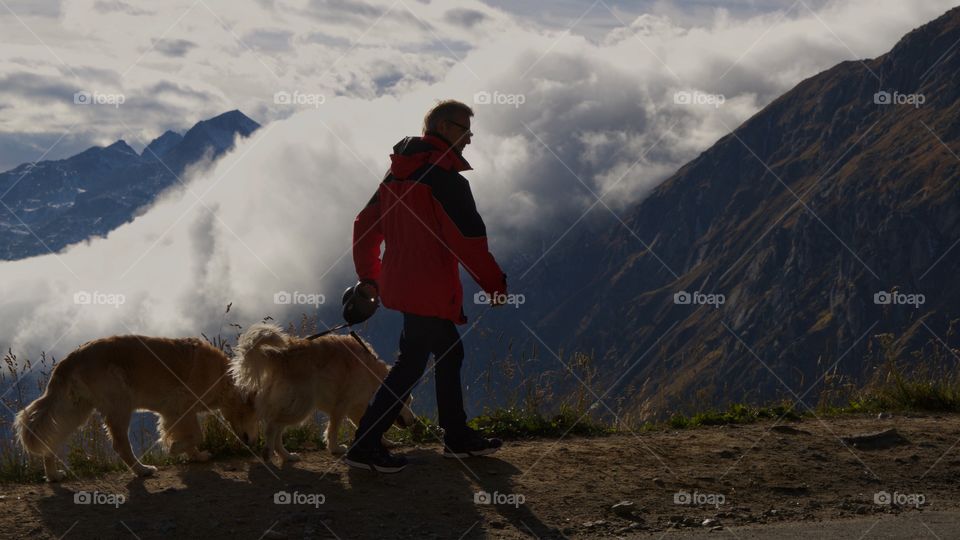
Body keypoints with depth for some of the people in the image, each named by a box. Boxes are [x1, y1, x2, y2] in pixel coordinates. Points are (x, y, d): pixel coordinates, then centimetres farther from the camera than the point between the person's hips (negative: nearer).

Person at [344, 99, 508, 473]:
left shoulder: (398, 174, 13)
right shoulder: (445, 177, -16)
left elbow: (365, 225, 18)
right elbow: (469, 239, -19)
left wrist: (369, 276, 24)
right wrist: (495, 284, -8)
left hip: (401, 284, 10)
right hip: (430, 290, -10)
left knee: (449, 353, 19)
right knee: (411, 364, -6)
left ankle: (458, 437, 27)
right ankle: (365, 445, -6)